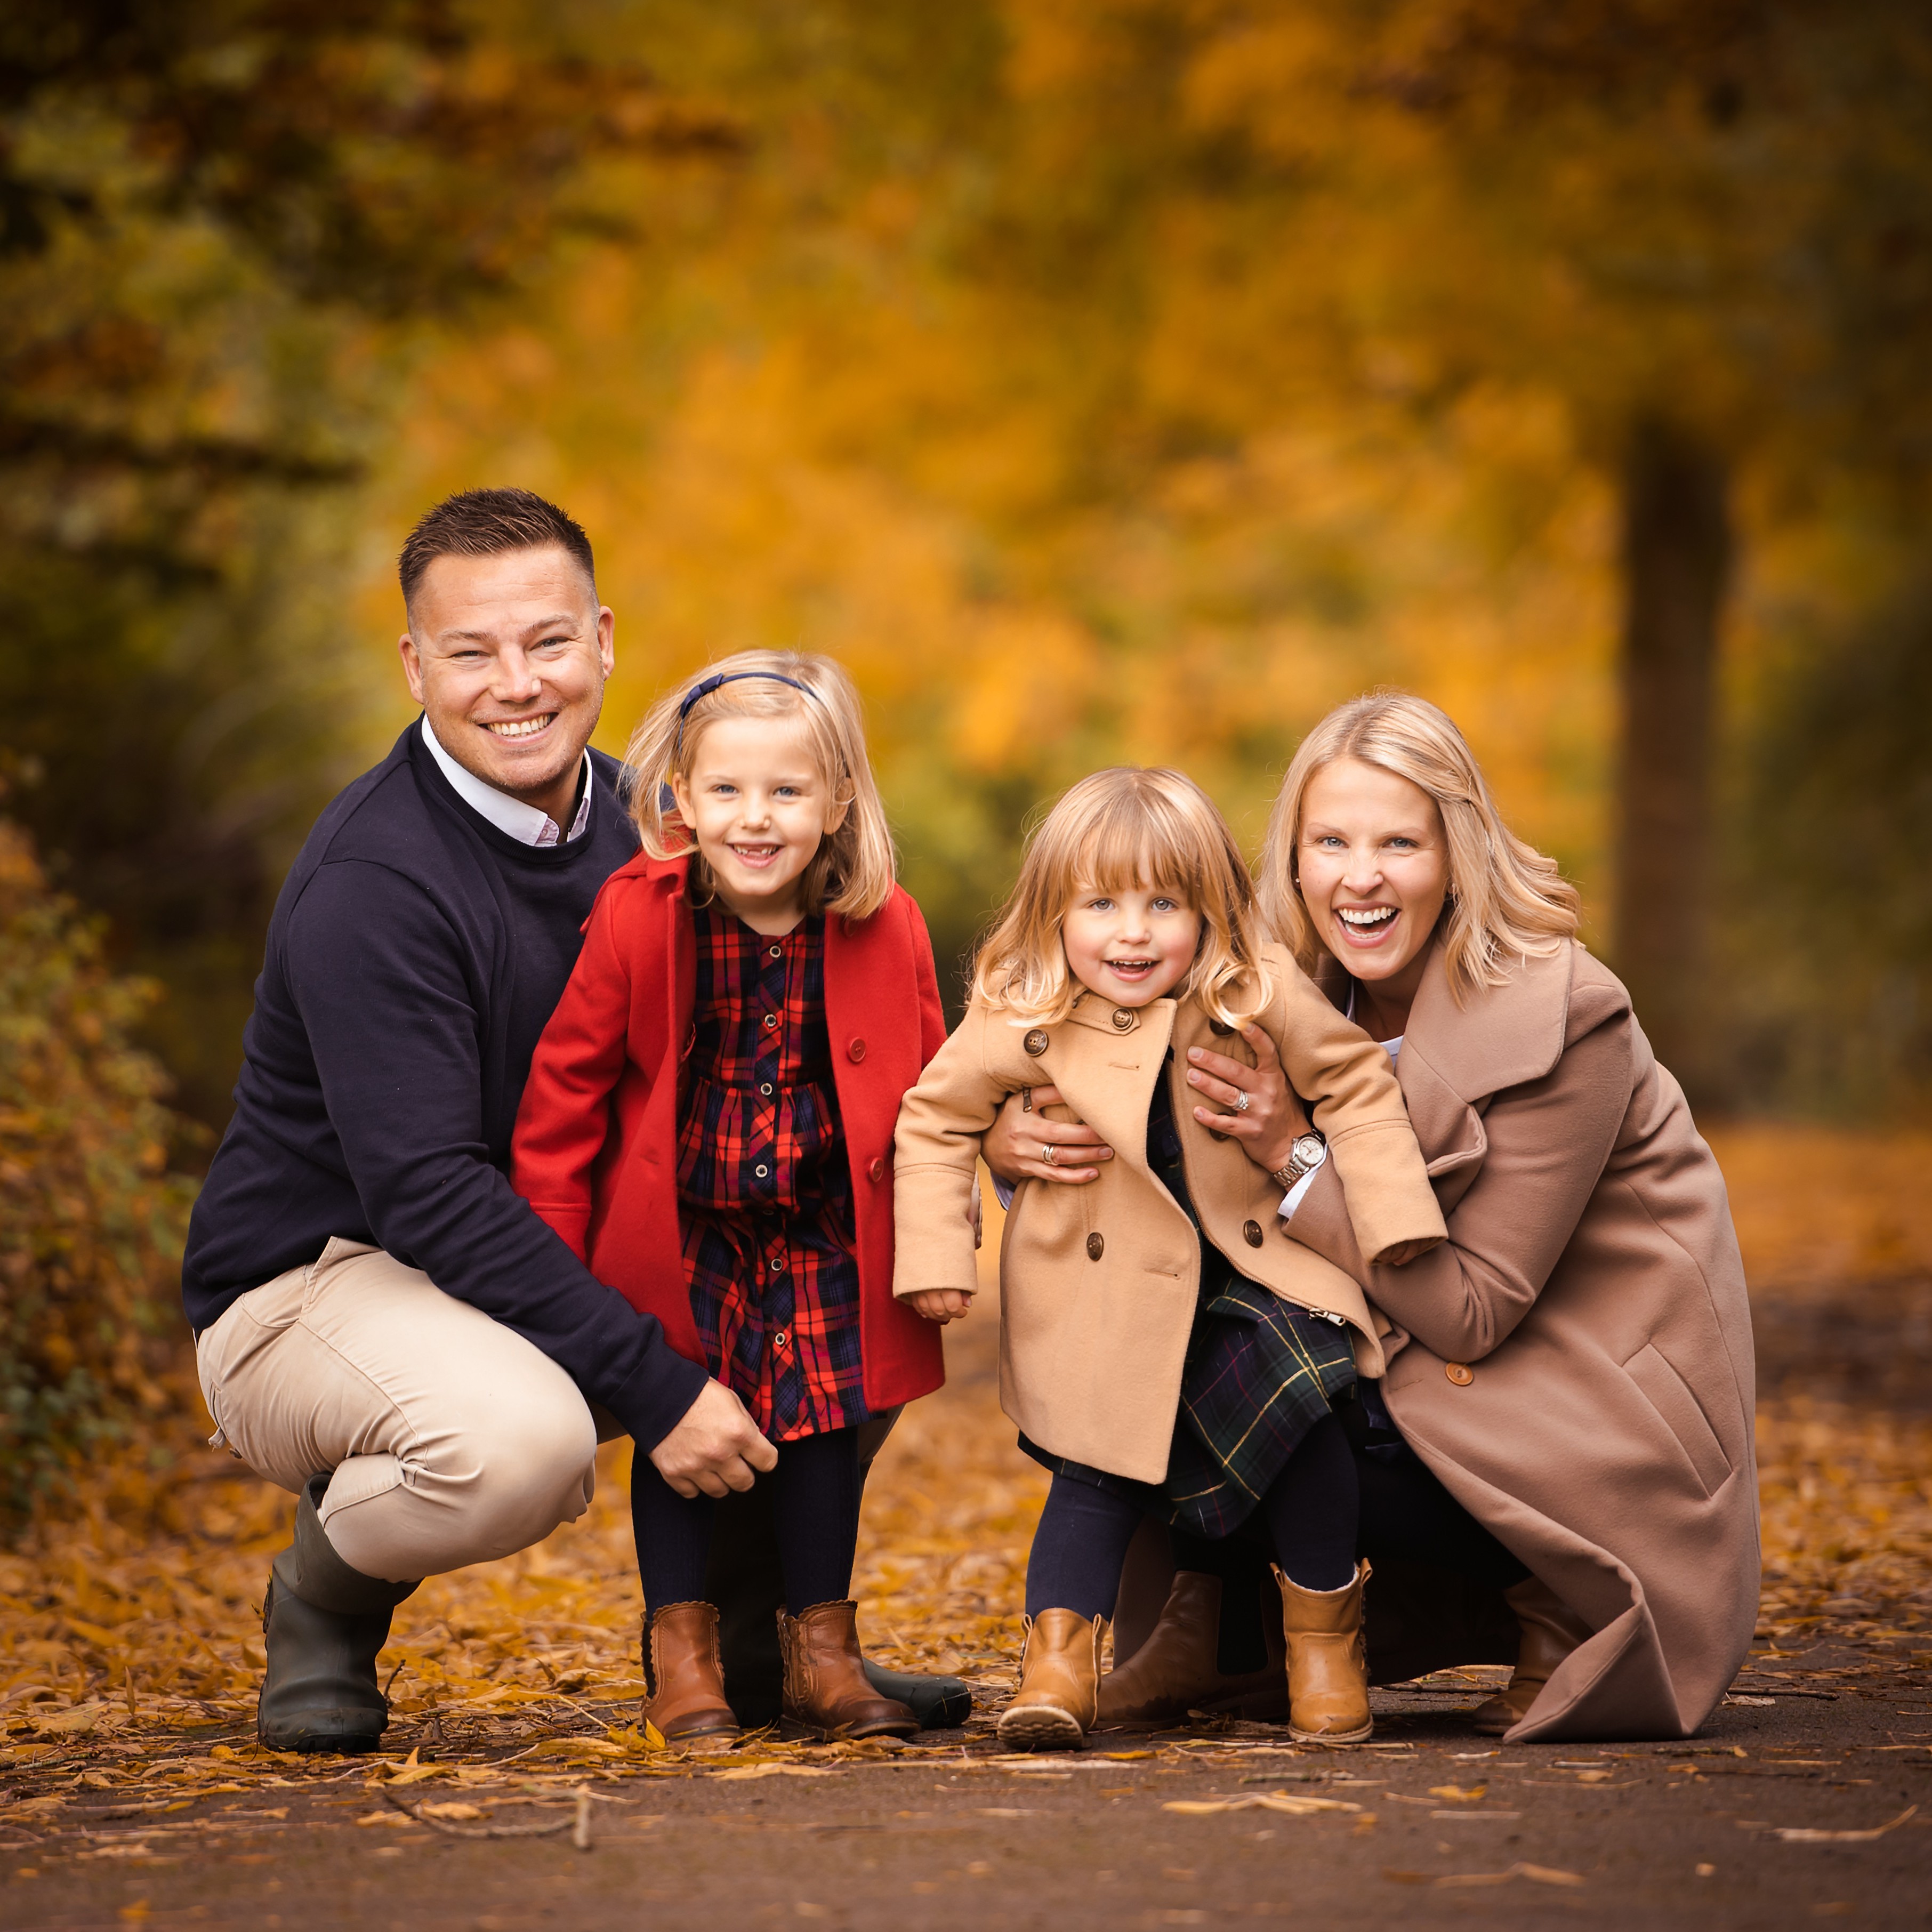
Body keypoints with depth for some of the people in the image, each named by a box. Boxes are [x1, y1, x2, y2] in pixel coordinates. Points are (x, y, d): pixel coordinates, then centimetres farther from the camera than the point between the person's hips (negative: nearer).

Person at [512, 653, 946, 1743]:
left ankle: (823, 1649, 18)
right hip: (674, 1227, -1)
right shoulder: (637, 920, -16)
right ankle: (682, 1653, 16)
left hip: (822, 1232, 2)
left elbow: (926, 1093, 3)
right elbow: (567, 1081, -7)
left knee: (824, 1417, 4)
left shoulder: (885, 930, -11)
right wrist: (553, 1249, -6)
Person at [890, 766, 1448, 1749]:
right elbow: (936, 1120, 0)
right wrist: (935, 1257, -5)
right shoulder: (1019, 1022, -15)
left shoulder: (1259, 995, -15)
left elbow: (1354, 1086, -2)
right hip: (1104, 1289, 0)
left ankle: (1324, 1641, 8)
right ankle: (1057, 1656, 9)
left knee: (1301, 1418, -12)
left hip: (1247, 1265, 0)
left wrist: (1396, 1221, -5)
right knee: (1099, 1465, -1)